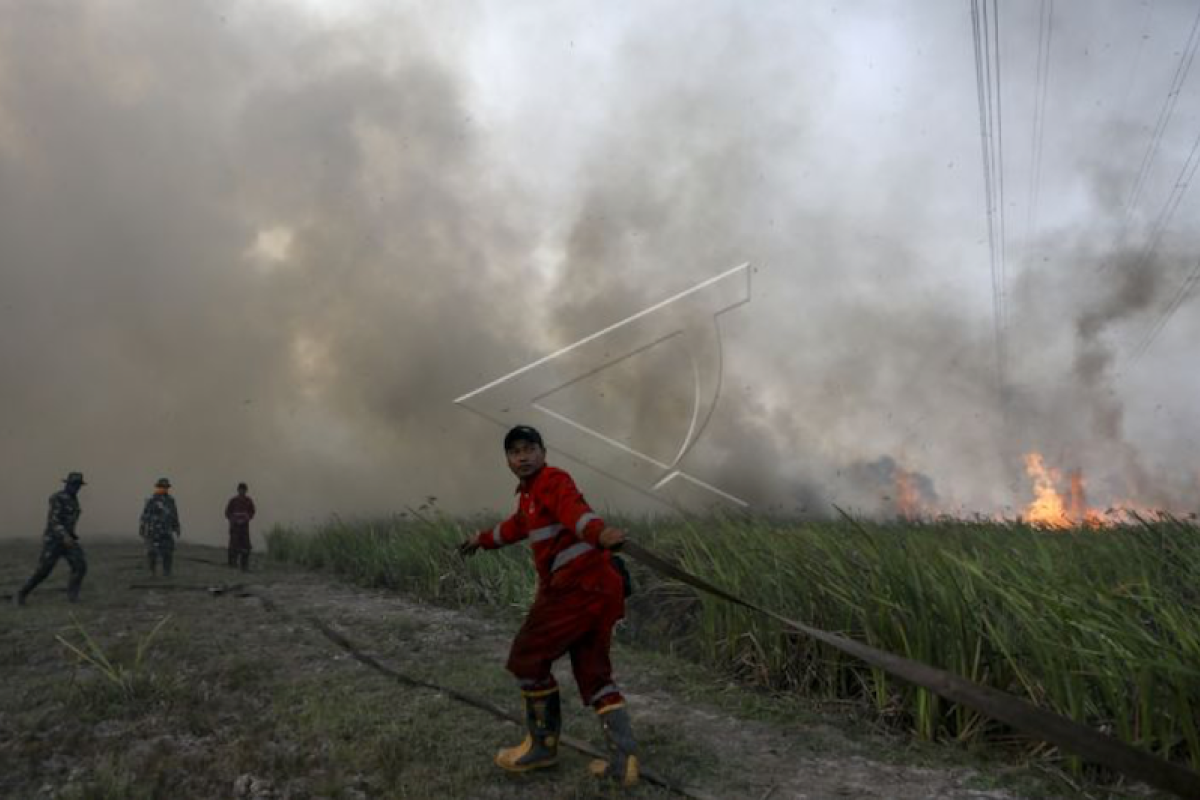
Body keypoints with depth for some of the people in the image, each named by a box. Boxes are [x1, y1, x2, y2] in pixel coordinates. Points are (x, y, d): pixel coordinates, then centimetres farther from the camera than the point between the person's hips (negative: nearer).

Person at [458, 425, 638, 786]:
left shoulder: (553, 481, -7)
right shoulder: (529, 493, 22)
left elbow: (575, 511, -29)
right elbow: (517, 526, 44)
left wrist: (600, 533, -51)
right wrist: (483, 539, 61)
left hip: (577, 587, -9)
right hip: (594, 588, 9)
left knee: (528, 658, 4)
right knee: (593, 671, 10)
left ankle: (542, 745, 17)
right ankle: (623, 759, 6)